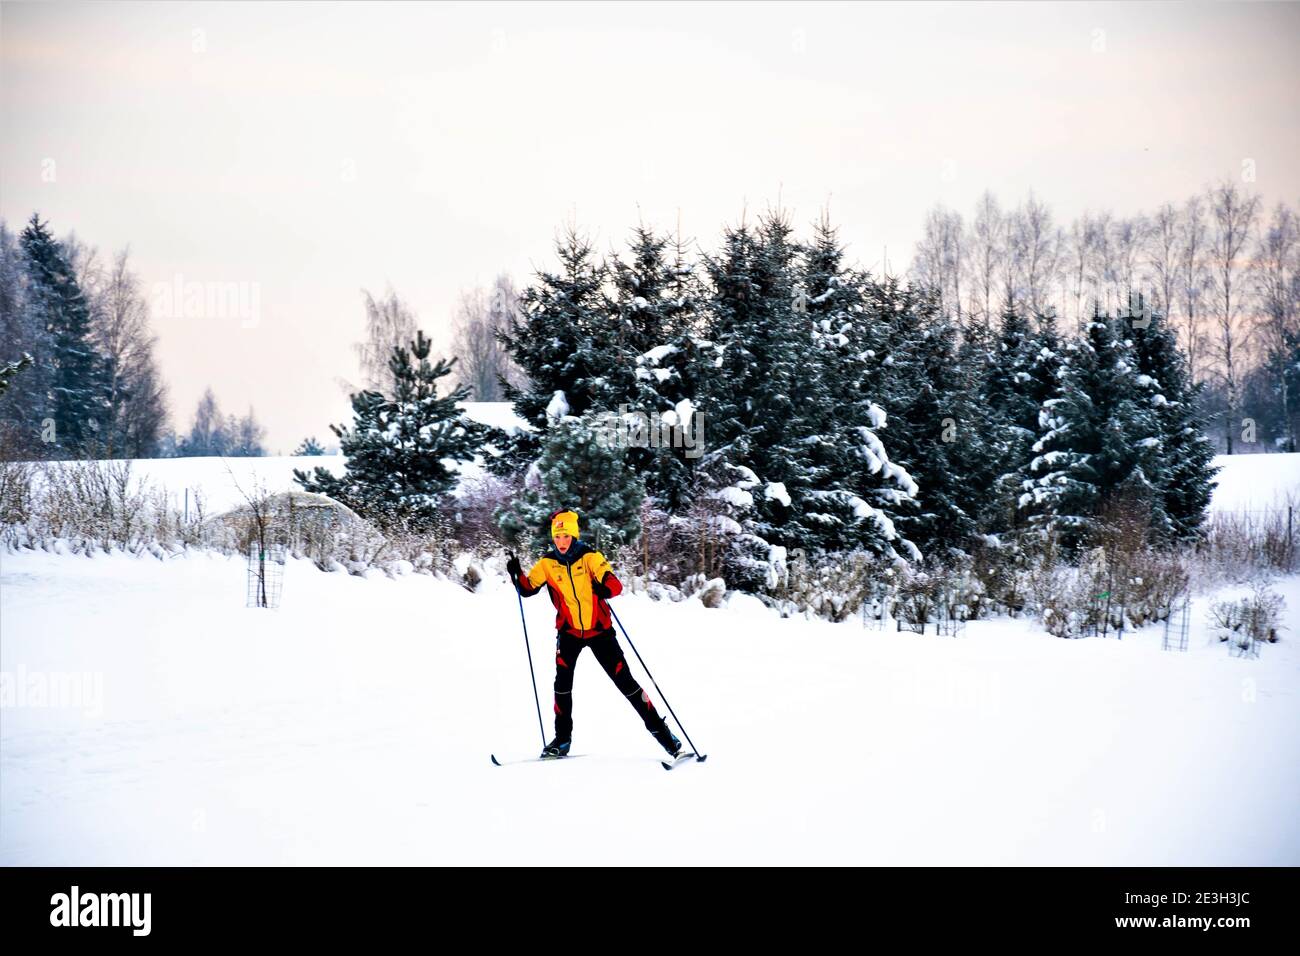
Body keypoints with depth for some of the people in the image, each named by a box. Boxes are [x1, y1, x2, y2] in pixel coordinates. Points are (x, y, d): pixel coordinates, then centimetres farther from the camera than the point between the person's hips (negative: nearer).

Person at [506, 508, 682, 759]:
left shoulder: (590, 557, -13)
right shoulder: (547, 563, -4)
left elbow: (616, 585, -23)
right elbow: (527, 588, -2)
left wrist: (605, 589, -45)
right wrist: (517, 574, -22)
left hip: (599, 629, -2)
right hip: (569, 631, 2)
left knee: (625, 681, -3)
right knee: (563, 681, -13)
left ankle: (659, 730, 6)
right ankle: (562, 739, 1)